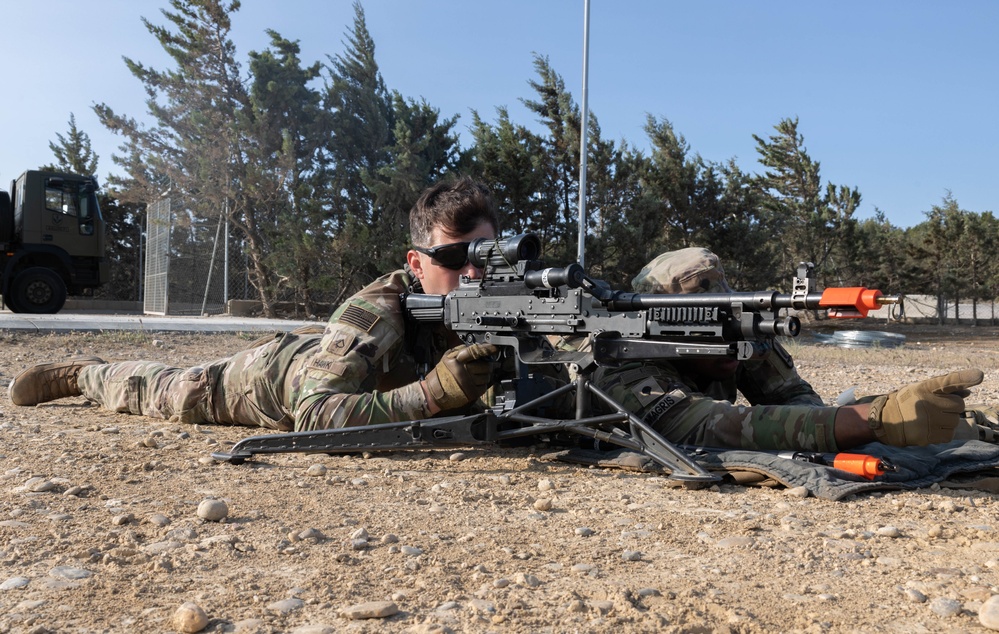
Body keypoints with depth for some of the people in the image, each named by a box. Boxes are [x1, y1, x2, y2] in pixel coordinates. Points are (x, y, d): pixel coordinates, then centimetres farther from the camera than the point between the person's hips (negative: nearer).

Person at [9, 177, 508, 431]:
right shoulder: (375, 310, -45)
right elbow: (313, 416, -53)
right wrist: (430, 394, -64)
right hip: (278, 370, -5)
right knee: (169, 391, 20)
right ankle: (83, 374, 50)